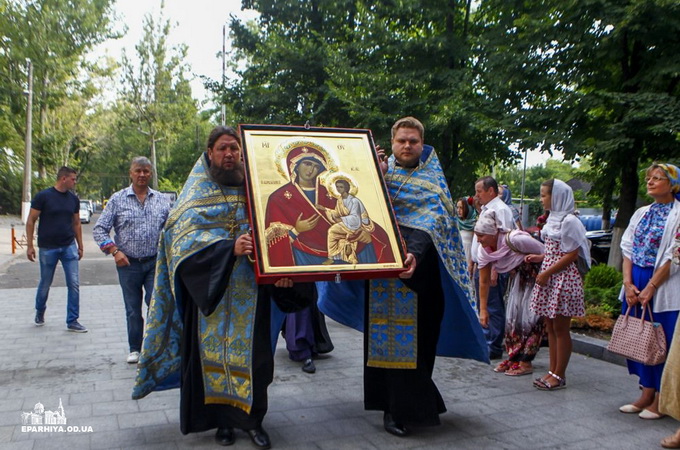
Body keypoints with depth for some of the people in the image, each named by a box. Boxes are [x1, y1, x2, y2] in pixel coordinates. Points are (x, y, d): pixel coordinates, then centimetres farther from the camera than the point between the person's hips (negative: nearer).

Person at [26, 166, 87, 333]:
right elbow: (31, 221, -5)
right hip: (47, 248, -3)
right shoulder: (43, 196, -8)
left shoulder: (73, 199, 5)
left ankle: (72, 321, 5)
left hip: (69, 247, 3)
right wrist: (30, 246, -7)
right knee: (45, 284, 12)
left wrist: (80, 246, 12)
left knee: (74, 284, -3)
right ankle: (40, 312, 39)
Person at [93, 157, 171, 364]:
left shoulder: (161, 200, 6)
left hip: (155, 263, 1)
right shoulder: (118, 199, 1)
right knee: (133, 310, 10)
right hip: (128, 263, 0)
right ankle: (135, 349, 25)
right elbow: (99, 229, 1)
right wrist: (114, 251, -10)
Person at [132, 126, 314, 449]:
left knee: (251, 351, 2)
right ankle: (222, 418, 20)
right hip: (211, 289, -1)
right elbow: (185, 236, -11)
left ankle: (252, 417, 17)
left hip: (250, 291, 1)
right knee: (214, 349, 4)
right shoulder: (197, 193, 3)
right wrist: (230, 248, -25)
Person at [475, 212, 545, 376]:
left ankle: (526, 363, -1)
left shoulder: (513, 240, -32)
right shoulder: (484, 251, -10)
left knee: (530, 317, -7)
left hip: (537, 275, -7)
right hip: (517, 276, 7)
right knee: (512, 316, 5)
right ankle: (513, 358, 17)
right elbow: (484, 281, -4)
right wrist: (483, 310, -3)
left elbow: (545, 253, -22)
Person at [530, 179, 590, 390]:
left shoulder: (569, 221, -13)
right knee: (550, 327, 12)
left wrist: (547, 273, -16)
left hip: (563, 278, -9)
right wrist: (539, 257, 7)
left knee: (560, 329, 0)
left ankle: (559, 376, 9)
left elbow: (571, 255, -17)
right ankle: (553, 371, 20)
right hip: (549, 276, 9)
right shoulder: (552, 218, 14)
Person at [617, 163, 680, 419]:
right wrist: (628, 283, -4)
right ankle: (646, 394, 23)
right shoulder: (641, 213, 13)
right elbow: (627, 248, 8)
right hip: (636, 284, 6)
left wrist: (650, 288, -15)